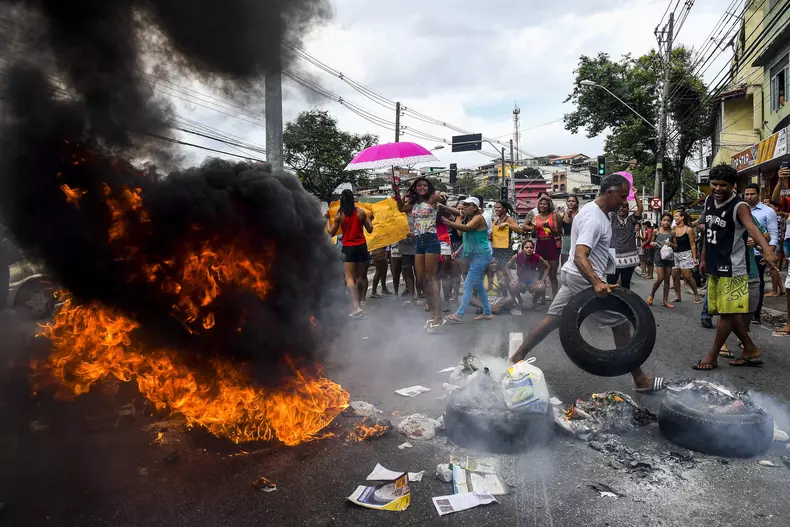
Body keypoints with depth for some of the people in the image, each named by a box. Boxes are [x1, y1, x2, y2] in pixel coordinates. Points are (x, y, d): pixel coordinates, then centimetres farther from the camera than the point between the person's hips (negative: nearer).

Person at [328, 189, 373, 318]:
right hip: (362, 246, 2)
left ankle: (356, 307, -18)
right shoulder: (361, 212, -1)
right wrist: (370, 219, 22)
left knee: (349, 277, -4)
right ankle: (357, 302, 24)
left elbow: (332, 233, 3)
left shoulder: (339, 215, -6)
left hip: (348, 247, -2)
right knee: (361, 276, 13)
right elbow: (370, 229, 4)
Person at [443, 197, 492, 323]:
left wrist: (449, 223, -45)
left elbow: (466, 228, -33)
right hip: (475, 256, 10)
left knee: (468, 285, -12)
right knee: (478, 286, 15)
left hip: (481, 256, -10)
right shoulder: (469, 218, 16)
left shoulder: (478, 218, -14)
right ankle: (487, 312, 25)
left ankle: (459, 315, -12)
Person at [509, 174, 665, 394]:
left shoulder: (592, 209, 11)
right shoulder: (594, 219, -22)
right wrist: (597, 283, -44)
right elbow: (579, 256, -32)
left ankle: (517, 357, 16)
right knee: (621, 324, 0)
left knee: (553, 319, 13)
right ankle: (640, 379, 10)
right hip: (585, 280, -10)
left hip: (572, 276, 10)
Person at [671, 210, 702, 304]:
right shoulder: (673, 230, 7)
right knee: (675, 276, 3)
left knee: (687, 276, -11)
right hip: (675, 255, 5)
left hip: (685, 254, -5)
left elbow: (693, 245, -5)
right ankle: (677, 296, 13)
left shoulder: (688, 230, -3)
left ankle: (696, 295, 3)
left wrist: (694, 257, -10)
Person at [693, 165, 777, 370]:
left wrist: (767, 250, -55)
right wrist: (704, 258, 18)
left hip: (732, 269, -8)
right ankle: (750, 349, 28)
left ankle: (712, 356, 10)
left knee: (727, 313, 1)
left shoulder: (739, 207, -18)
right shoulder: (708, 201, 5)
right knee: (730, 312, 15)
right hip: (714, 267, 8)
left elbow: (752, 228, -38)